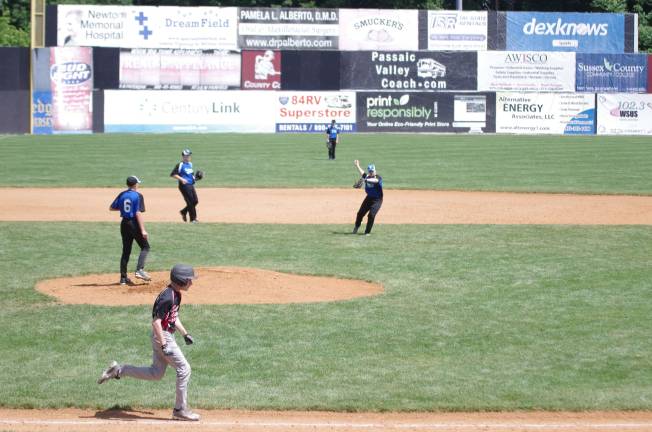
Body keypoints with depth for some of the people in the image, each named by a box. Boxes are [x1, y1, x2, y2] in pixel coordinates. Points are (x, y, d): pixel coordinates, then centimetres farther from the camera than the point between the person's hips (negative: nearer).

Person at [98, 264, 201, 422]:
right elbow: (156, 321, -25)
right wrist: (164, 346, -28)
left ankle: (118, 370, 15)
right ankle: (180, 410, 5)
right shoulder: (168, 297, -22)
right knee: (184, 369, -3)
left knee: (156, 374, 14)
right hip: (163, 337, -10)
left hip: (164, 336, 10)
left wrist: (185, 334, 21)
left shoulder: (176, 294, 9)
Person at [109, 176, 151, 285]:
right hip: (134, 224, -6)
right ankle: (139, 270, -12)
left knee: (126, 251, 10)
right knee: (145, 247, 6)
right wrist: (143, 230, -18)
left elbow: (111, 208, 11)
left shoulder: (122, 195, 6)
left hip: (124, 224, 6)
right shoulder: (138, 195, -9)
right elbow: (138, 213, -16)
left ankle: (123, 278, 8)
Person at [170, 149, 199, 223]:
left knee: (195, 201, 6)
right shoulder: (180, 165, -10)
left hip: (191, 185, 8)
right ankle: (193, 219, 2)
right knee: (190, 202, -7)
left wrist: (194, 177, 11)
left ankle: (184, 212, 26)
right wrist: (181, 179, -23)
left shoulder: (190, 164, 15)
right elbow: (172, 174, -15)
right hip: (184, 186, -8)